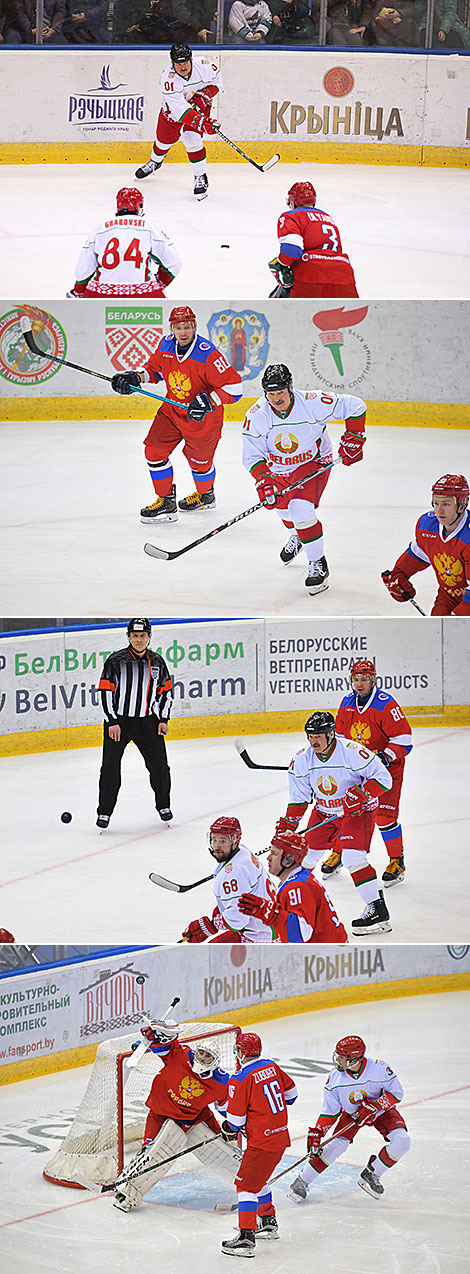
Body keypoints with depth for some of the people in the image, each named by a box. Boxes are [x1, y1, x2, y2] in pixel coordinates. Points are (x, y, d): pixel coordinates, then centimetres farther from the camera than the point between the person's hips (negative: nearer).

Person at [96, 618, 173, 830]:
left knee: (159, 764, 3)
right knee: (110, 767, -5)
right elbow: (106, 691, -8)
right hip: (118, 720, -3)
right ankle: (104, 812, 5)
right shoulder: (115, 661, -7)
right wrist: (112, 722, -12)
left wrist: (163, 719, 4)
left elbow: (166, 691, 13)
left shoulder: (157, 662, 5)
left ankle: (163, 806, 24)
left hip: (147, 721, 3)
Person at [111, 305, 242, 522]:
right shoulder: (166, 345, -8)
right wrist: (135, 378, -6)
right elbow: (155, 368, 12)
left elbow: (234, 386, -27)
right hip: (173, 410, 6)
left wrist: (208, 401, -36)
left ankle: (205, 494, 42)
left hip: (203, 417, -6)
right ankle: (166, 501, 10)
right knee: (154, 449, -2)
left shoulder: (207, 354, -28)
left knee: (199, 460, 9)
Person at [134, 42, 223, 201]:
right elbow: (180, 110, -43)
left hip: (199, 105, 0)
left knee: (191, 138, -19)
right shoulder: (168, 79, -36)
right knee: (164, 139, 15)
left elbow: (217, 81, -7)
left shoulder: (203, 65, -28)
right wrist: (203, 122, -54)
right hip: (174, 107, 0)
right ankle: (155, 161, 51)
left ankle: (201, 178, -4)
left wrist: (204, 95, -25)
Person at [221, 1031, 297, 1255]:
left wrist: (228, 1130, 11)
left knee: (247, 1184, -8)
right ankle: (268, 1223, 36)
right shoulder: (272, 1066, 6)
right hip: (281, 1135, 9)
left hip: (262, 1141, -9)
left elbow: (235, 1120, -12)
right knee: (257, 1179, 25)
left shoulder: (240, 1080, -17)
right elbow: (290, 1092, 20)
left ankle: (246, 1238, -17)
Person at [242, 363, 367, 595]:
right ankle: (298, 535, 56)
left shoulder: (313, 403, -30)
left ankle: (318, 564, -7)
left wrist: (352, 441, -16)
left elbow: (354, 407, -18)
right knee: (281, 504, 19)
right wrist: (263, 481, -32)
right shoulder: (256, 416, -23)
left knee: (301, 509, -22)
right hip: (279, 466, 4)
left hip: (314, 461, -4)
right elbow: (252, 456, -17)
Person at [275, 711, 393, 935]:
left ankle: (377, 909, -19)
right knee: (306, 853, 6)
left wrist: (359, 794, -34)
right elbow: (299, 796, 2)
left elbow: (383, 778, -22)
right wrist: (288, 824, -6)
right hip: (324, 811, 6)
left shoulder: (352, 751, -26)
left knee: (352, 856, -22)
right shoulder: (302, 759, -9)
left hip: (358, 810, -6)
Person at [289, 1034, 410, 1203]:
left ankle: (371, 1175, -2)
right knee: (336, 1145, -15)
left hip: (381, 1111, -1)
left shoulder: (379, 1068, -32)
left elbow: (396, 1092, -19)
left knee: (402, 1141, -22)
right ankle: (302, 1181, 1)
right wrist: (316, 1132, -17)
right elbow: (330, 1110, -12)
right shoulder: (335, 1076, -22)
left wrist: (374, 1105, -32)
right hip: (351, 1112, 1)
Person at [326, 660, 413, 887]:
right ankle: (337, 854, 26)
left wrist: (386, 756, -30)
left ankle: (397, 862, 3)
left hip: (386, 767, -6)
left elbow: (403, 739, -19)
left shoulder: (386, 705, -19)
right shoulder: (347, 703, 1)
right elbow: (340, 734, 16)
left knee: (384, 815, -12)